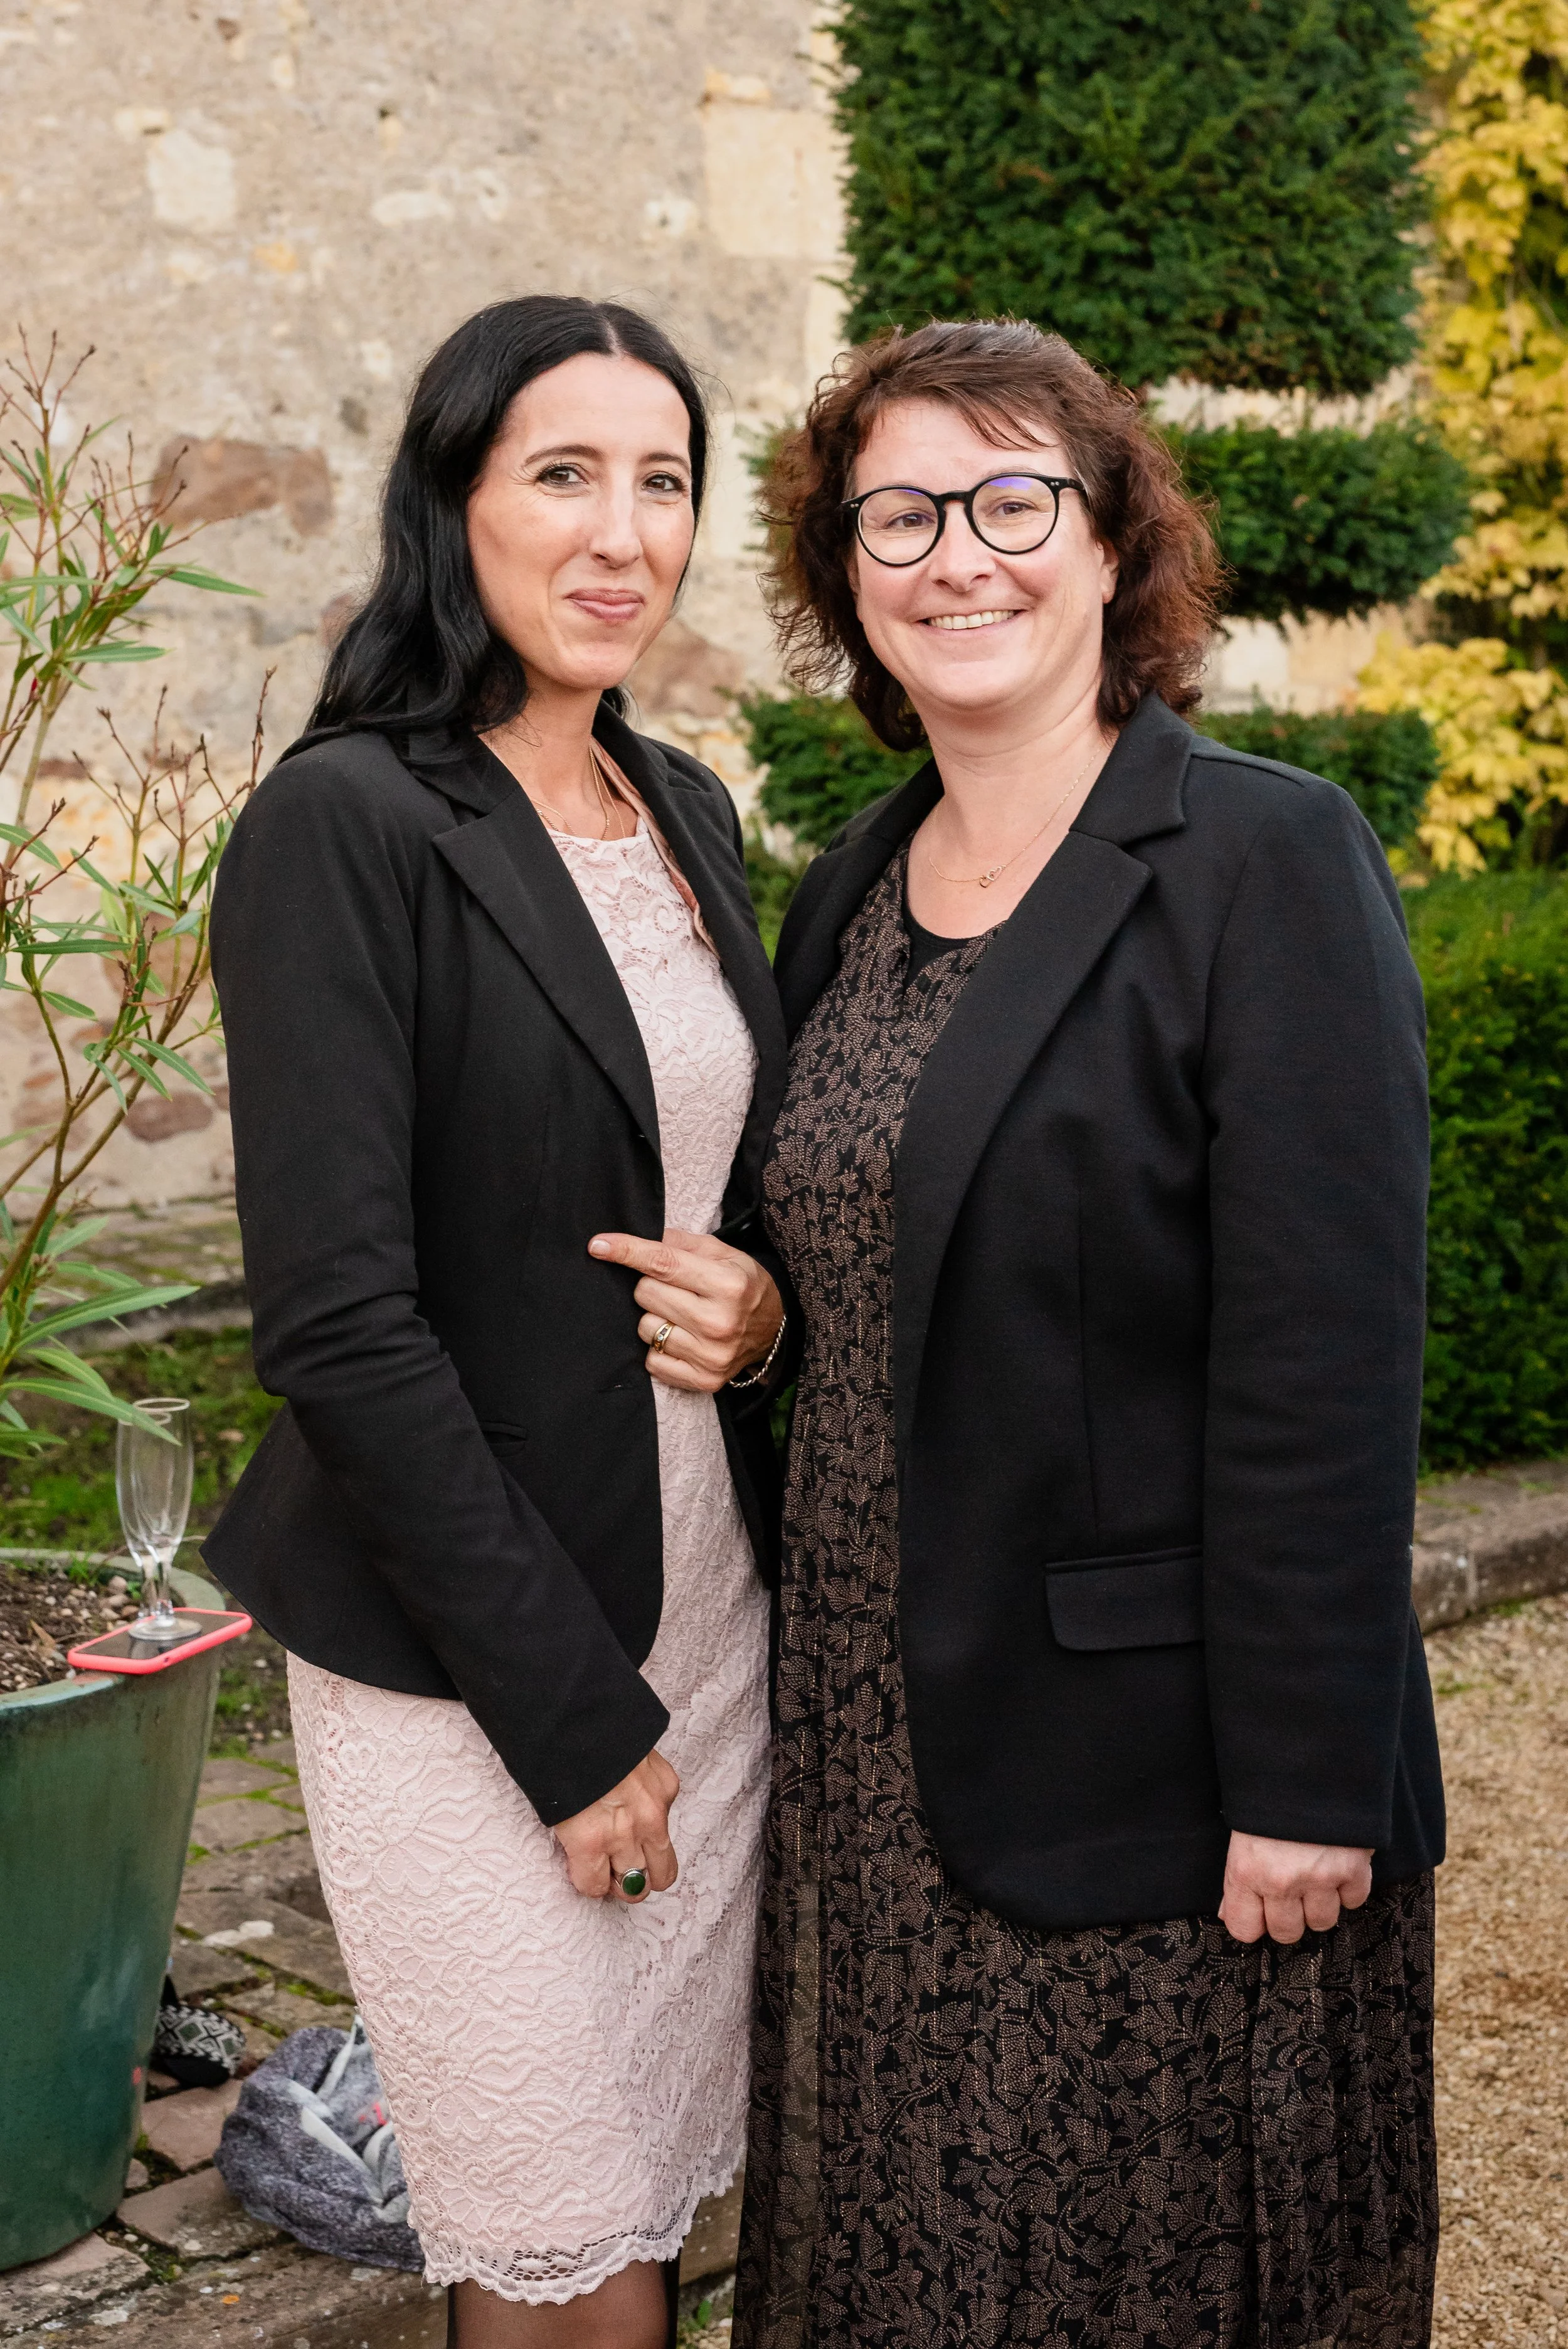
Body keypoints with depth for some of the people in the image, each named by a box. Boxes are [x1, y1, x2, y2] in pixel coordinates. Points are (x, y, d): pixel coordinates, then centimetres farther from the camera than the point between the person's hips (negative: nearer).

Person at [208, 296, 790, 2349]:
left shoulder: (686, 813, 9)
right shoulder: (345, 824, -14)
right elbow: (337, 1324, -18)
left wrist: (769, 1299, -4)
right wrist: (574, 1713, -15)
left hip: (708, 1606, 7)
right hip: (466, 1665, -6)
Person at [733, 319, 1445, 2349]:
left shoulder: (1267, 862, -13)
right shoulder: (854, 888, 8)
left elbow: (1327, 1365, -17)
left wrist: (1304, 1788, -18)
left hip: (1146, 1754, -6)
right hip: (876, 1751, 6)